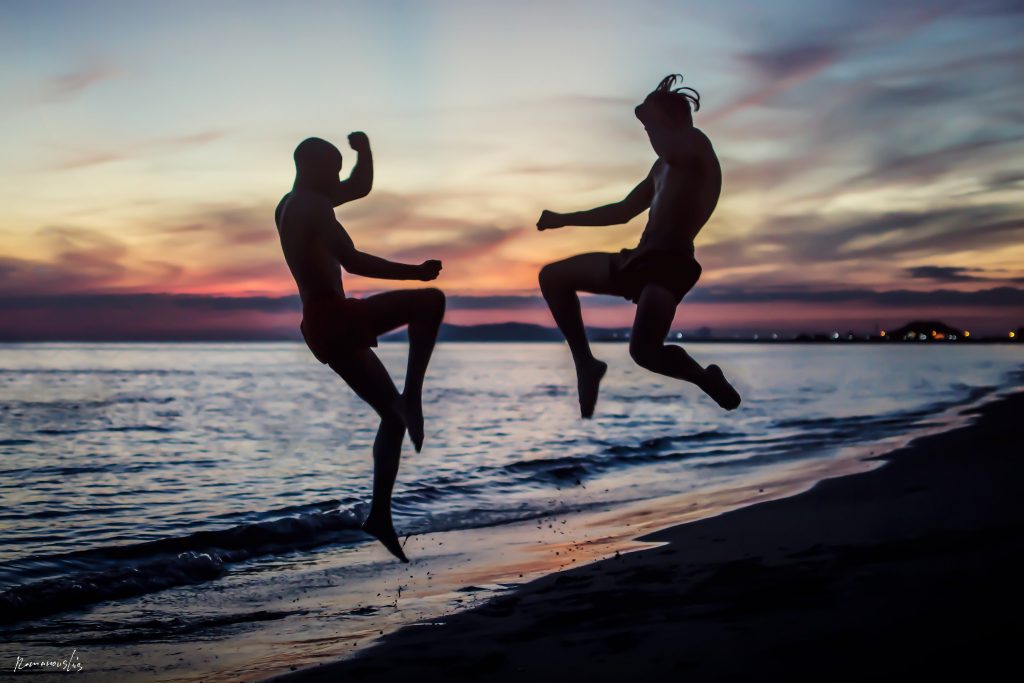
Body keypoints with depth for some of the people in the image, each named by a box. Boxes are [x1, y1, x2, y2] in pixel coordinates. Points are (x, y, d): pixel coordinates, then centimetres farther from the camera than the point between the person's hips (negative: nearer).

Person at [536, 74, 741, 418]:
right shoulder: (663, 166, 26)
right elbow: (624, 211, 34)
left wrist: (649, 116, -6)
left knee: (643, 350, -30)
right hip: (642, 259, 10)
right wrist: (564, 219, 33)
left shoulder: (696, 144, -1)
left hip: (671, 263, -10)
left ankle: (709, 380, -1)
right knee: (552, 277, 13)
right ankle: (586, 363, 14)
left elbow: (669, 151, -27)